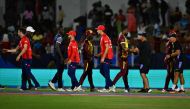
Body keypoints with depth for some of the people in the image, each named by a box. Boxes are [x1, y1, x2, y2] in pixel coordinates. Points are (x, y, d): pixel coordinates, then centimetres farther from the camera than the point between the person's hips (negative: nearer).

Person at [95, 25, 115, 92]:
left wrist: (103, 57, -22)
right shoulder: (102, 37, 17)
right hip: (105, 57, 10)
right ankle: (111, 85, 13)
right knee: (102, 71, 12)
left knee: (106, 72, -7)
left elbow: (107, 48, -21)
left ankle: (107, 88, -5)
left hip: (107, 57, -10)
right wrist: (99, 54, 23)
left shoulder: (105, 37, -14)